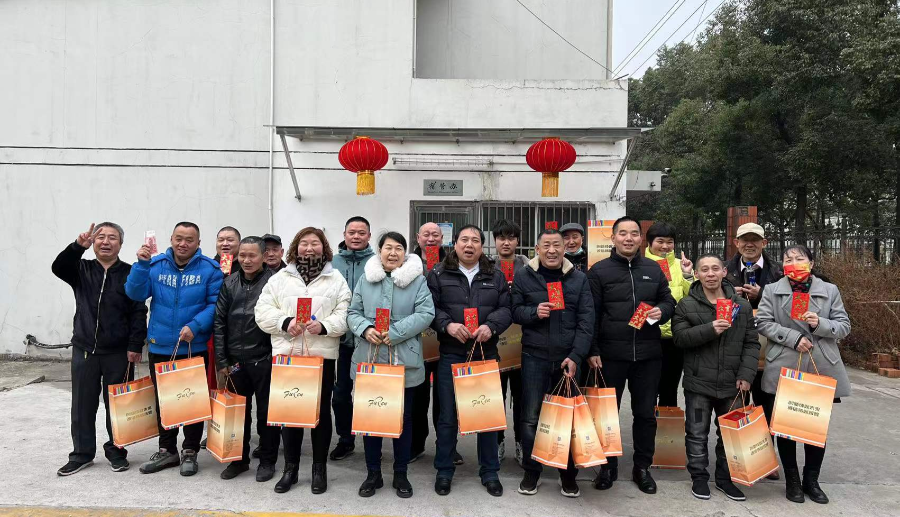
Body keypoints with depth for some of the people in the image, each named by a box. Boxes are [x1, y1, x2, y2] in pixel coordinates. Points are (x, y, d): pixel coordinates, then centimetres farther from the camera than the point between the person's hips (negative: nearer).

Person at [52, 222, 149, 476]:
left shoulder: (130, 274, -1)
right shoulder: (82, 269, 7)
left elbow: (139, 312, -5)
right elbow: (58, 267, -14)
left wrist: (135, 346, -12)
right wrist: (78, 246, -31)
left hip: (119, 352, -3)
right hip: (84, 349, 3)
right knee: (82, 404, 11)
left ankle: (116, 451, 22)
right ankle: (82, 453, 24)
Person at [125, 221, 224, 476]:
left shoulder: (209, 269, -7)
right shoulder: (155, 265, 2)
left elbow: (215, 304, -10)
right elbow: (135, 293, -7)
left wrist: (195, 326, -22)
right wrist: (142, 264, -19)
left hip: (195, 348, -3)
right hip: (160, 348, 3)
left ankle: (190, 452, 23)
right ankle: (167, 450, 31)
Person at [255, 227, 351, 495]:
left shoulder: (336, 279, 5)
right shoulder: (280, 278, 9)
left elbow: (345, 314, -3)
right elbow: (263, 311, 2)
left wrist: (324, 326, -19)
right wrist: (285, 322, -15)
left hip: (322, 355, -1)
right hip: (287, 354, 1)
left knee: (321, 411, 7)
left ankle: (319, 468, 21)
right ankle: (290, 468, 23)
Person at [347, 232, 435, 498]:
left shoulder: (417, 279, 0)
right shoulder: (366, 279, 7)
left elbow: (425, 314, -10)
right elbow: (353, 313, 6)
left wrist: (394, 333, -20)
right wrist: (365, 329, -16)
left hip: (404, 361, -2)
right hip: (369, 360, 2)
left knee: (403, 418, 9)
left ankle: (401, 474, 25)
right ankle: (373, 473, 27)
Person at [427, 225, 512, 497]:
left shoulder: (496, 276, 8)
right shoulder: (438, 274, 2)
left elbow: (506, 309, 3)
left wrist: (491, 326, -15)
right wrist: (447, 325, -20)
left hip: (486, 353, 2)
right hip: (451, 354, -2)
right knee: (448, 415, 6)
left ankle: (490, 472, 24)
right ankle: (444, 471, 21)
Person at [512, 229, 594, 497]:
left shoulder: (579, 278, 5)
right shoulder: (523, 276, 3)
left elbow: (586, 321, 0)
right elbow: (514, 311, 4)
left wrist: (576, 356, -9)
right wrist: (534, 312, -17)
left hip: (569, 357, 1)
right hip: (535, 356, -1)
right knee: (531, 417, 3)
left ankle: (568, 473, 24)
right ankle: (531, 471, 20)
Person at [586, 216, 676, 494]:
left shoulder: (654, 269, 8)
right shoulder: (599, 270, -2)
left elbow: (668, 301, 17)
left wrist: (662, 311, -8)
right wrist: (592, 351, -9)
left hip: (648, 353, 3)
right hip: (611, 353, -3)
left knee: (646, 413, 11)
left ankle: (642, 468, 26)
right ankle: (608, 466, 24)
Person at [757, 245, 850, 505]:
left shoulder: (830, 290, 7)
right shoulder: (772, 291, 4)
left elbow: (844, 326, 4)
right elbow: (763, 322, -4)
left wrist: (821, 324, -15)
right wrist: (793, 337, -15)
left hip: (821, 368, 1)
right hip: (784, 368, -1)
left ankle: (811, 479, 25)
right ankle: (792, 480, 20)